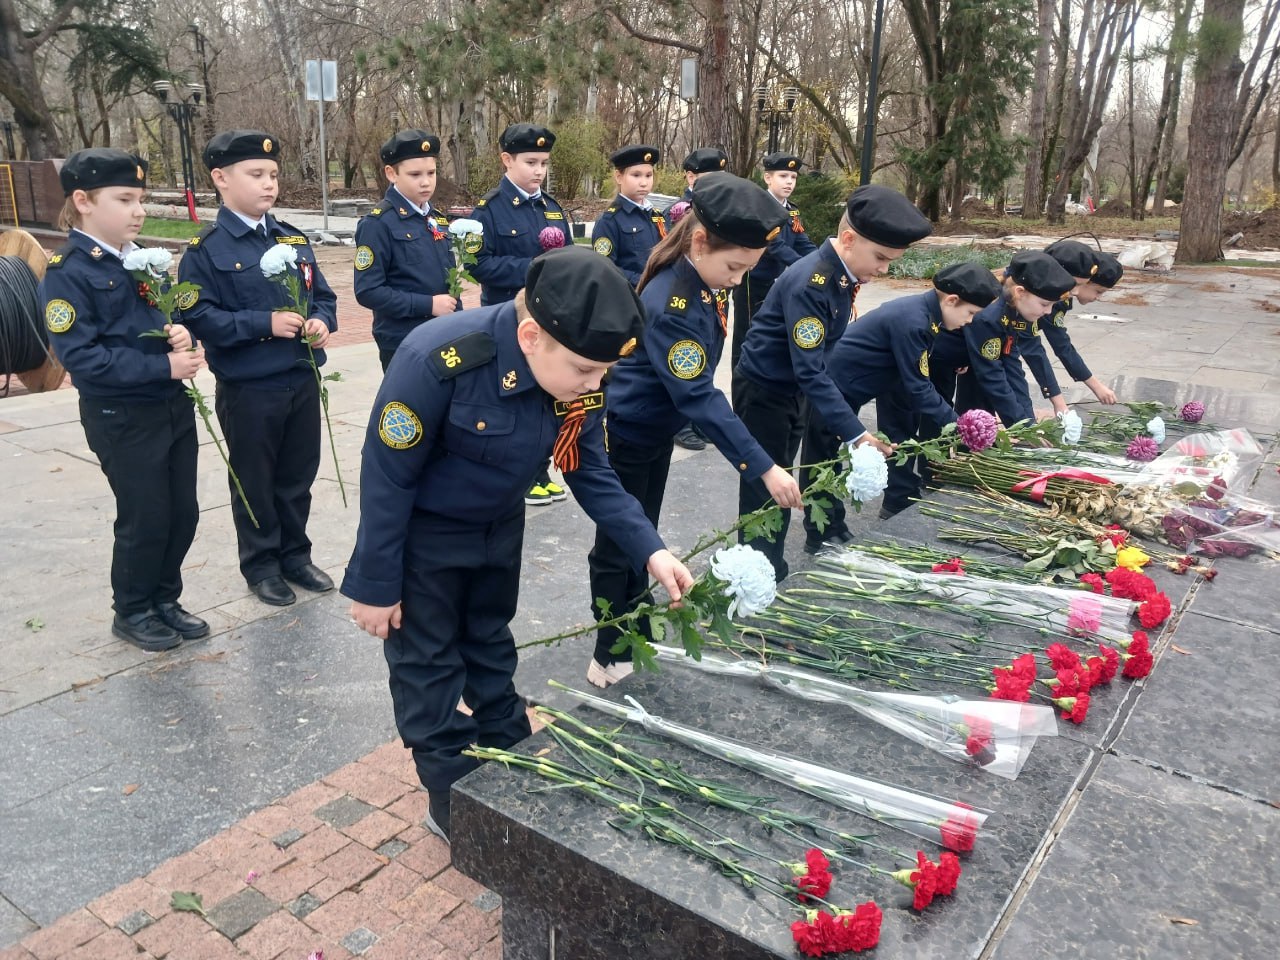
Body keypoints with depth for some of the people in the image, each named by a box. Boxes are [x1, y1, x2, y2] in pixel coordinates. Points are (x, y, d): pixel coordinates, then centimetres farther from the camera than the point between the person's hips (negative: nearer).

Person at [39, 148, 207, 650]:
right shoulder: (66, 273, -13)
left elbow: (168, 318, 18)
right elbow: (80, 356, -20)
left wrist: (181, 335, -7)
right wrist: (163, 366, -24)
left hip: (173, 406, 7)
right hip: (121, 418, -7)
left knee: (183, 512, 12)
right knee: (145, 521, 4)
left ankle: (164, 599, 32)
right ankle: (132, 612, 26)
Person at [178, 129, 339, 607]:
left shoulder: (295, 240, 8)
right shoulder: (206, 250, -8)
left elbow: (323, 295, 13)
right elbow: (198, 318, -14)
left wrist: (322, 322, -9)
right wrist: (263, 323, -22)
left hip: (303, 381, 5)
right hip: (248, 389, -5)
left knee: (298, 477, 15)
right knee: (255, 482, 9)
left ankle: (295, 555, 32)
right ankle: (261, 565, 25)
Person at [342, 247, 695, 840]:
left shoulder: (579, 375, -20)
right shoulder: (436, 362, -37)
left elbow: (591, 473, -7)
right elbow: (387, 479, -26)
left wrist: (650, 551, -18)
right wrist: (377, 586, -16)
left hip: (500, 523, 5)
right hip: (424, 529, -5)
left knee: (490, 643, 22)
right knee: (428, 661, 8)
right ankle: (452, 800, 25)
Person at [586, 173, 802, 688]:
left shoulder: (698, 283, -5)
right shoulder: (671, 304, -32)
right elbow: (699, 397, -35)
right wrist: (764, 468, -35)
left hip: (657, 432, 9)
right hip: (623, 436, -9)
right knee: (618, 546, 5)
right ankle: (611, 657, 22)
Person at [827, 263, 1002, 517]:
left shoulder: (926, 312, -2)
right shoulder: (912, 321, -30)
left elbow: (918, 379, 5)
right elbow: (918, 387, -26)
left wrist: (954, 419, 4)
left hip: (868, 381, 10)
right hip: (838, 382, -10)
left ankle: (900, 506, 23)